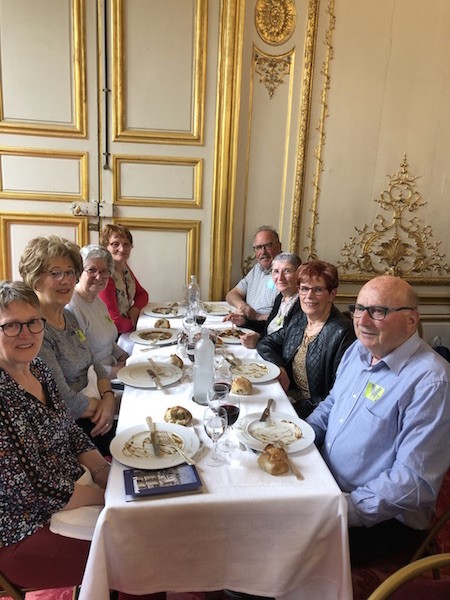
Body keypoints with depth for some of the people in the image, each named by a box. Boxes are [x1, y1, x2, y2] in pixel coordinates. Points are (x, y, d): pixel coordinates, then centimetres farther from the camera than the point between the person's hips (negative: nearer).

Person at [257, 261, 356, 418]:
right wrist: (279, 368, -5)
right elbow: (265, 343, 14)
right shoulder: (298, 319, 6)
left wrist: (298, 408, -22)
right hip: (288, 395, 7)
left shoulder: (342, 333, -17)